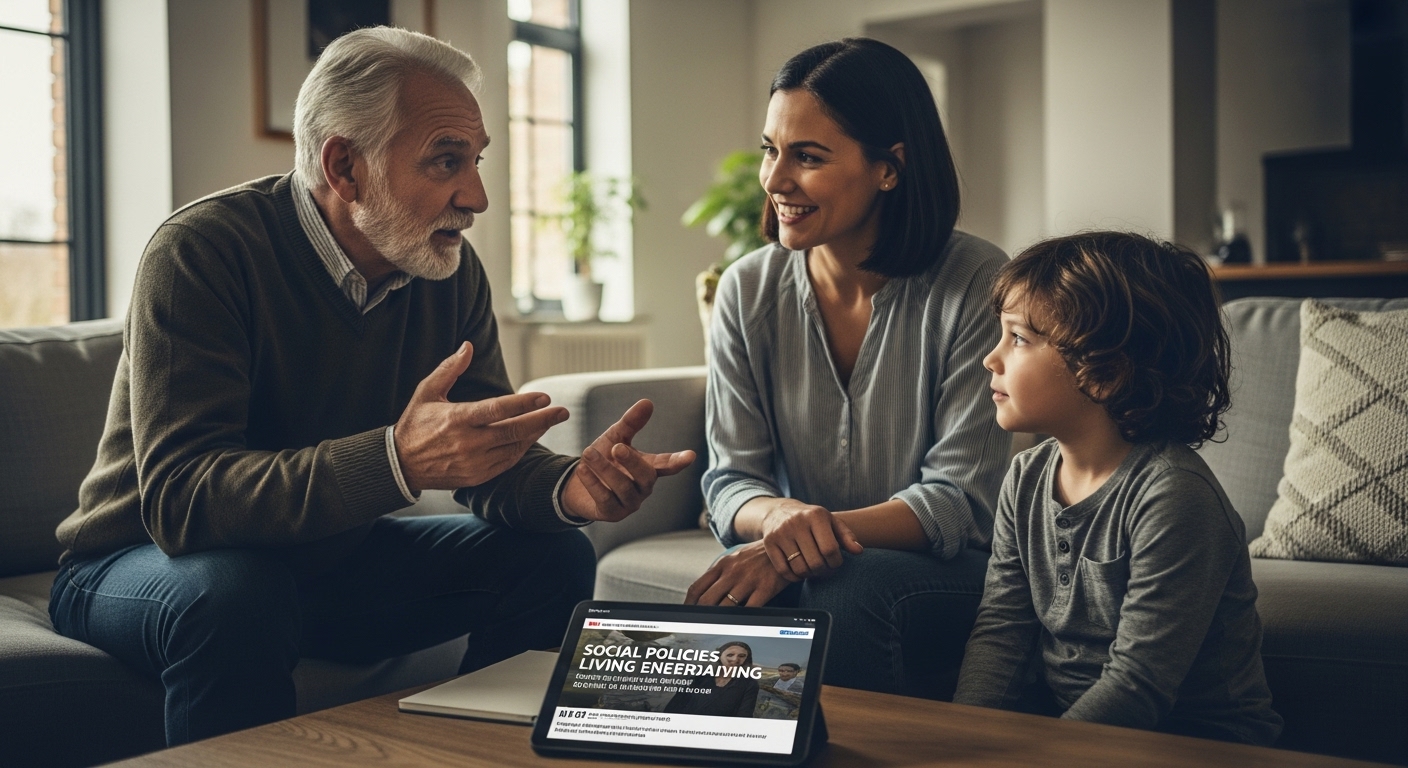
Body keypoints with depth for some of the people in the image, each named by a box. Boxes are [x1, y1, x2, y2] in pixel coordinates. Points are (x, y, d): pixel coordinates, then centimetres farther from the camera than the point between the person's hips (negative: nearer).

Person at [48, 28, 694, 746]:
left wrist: (570, 487, -30)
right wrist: (399, 458, -49)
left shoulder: (452, 271, -5)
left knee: (554, 557, -8)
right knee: (235, 596, -38)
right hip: (144, 564, -5)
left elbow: (487, 455, -5)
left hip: (335, 558, 6)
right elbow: (178, 498, -35)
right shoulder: (200, 249, -25)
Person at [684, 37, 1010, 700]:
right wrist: (781, 516, -27)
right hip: (799, 568, 3)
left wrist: (817, 537, -30)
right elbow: (730, 479, -1)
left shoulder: (975, 285, -13)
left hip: (945, 575, -2)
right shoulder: (748, 290, -1)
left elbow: (963, 500, -14)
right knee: (736, 590, -31)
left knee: (854, 587, -34)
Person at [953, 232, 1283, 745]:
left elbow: (1137, 688, -24)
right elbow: (1000, 629, 0)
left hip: (1194, 736, -6)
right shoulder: (1027, 478, 2)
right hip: (1064, 711, 6)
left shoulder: (1173, 496, -22)